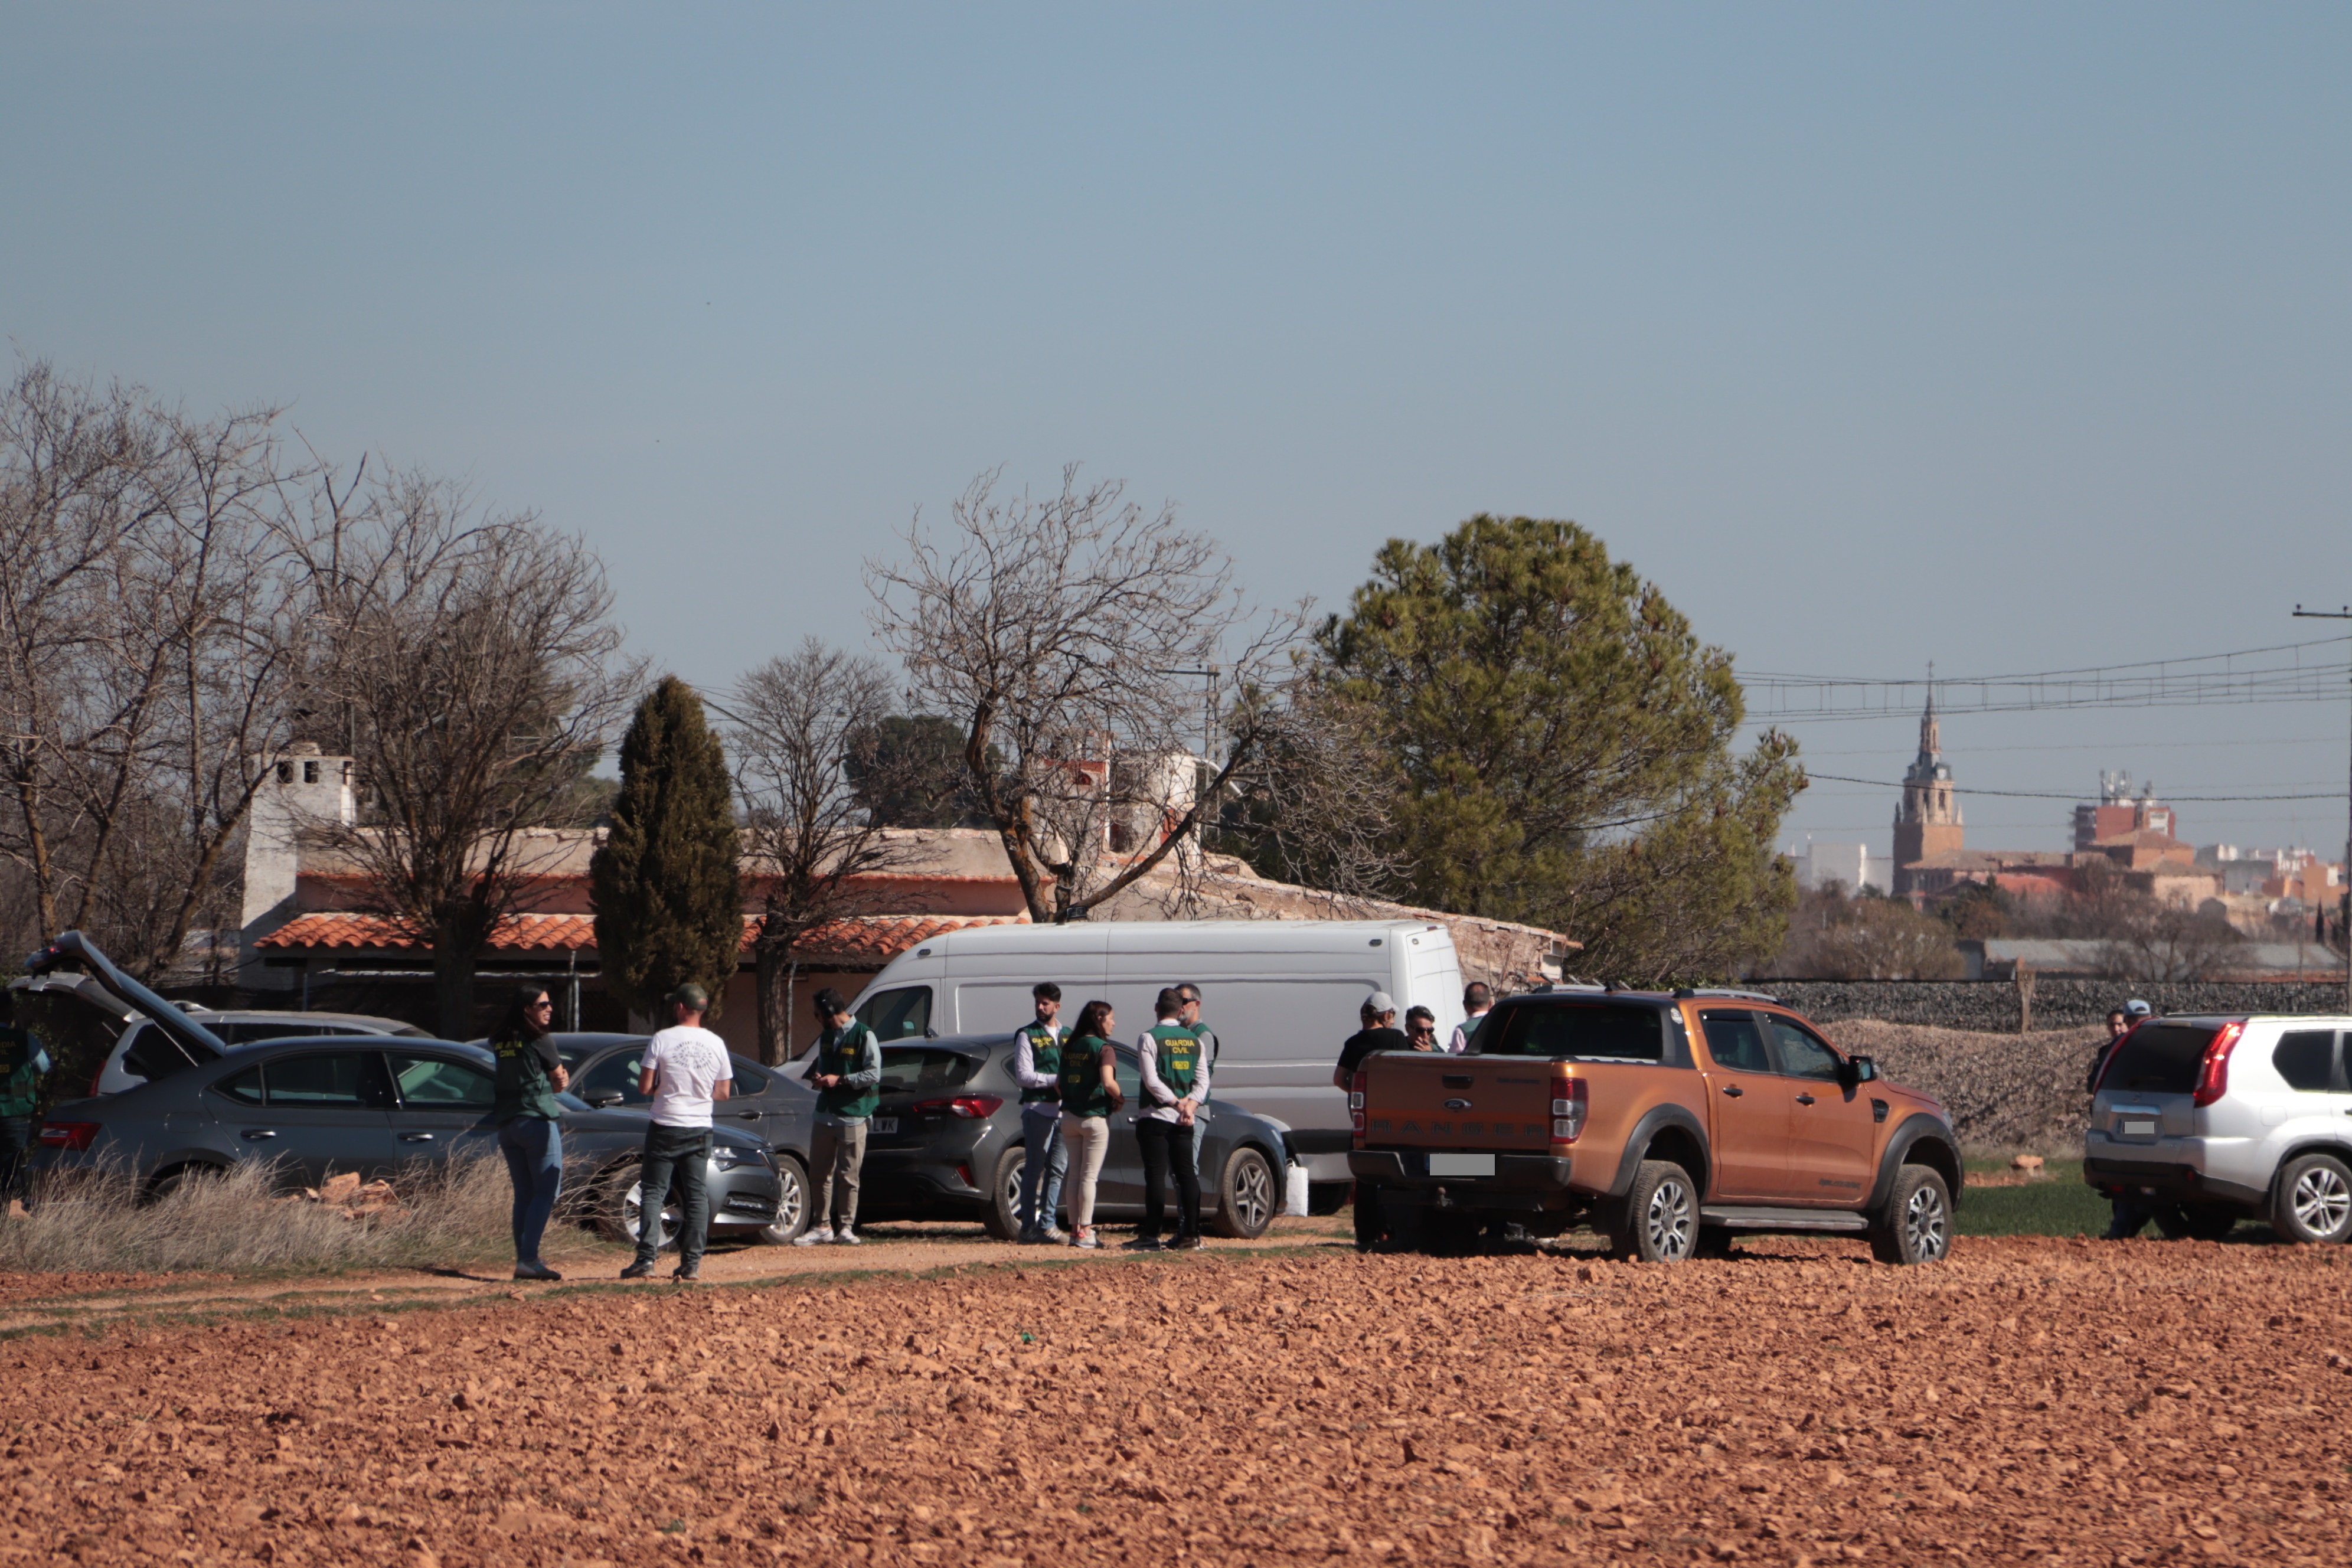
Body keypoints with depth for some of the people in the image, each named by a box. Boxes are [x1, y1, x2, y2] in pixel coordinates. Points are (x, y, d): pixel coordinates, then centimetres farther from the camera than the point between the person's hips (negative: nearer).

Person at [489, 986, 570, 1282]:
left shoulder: (498, 1042, 11)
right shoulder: (541, 1041, -9)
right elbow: (560, 1082, -3)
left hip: (506, 1123, 7)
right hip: (538, 1121, -7)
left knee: (524, 1194, 12)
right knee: (547, 1192, -5)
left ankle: (523, 1260, 10)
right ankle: (528, 1259, -15)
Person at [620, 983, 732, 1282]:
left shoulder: (662, 1040, -9)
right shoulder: (716, 1044, 3)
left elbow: (644, 1087, -8)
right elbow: (724, 1092, 7)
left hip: (666, 1127, -3)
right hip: (700, 1130, 3)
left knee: (653, 1192, 1)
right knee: (696, 1196, 7)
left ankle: (646, 1258, -9)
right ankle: (692, 1263, 4)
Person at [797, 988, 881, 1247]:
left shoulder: (864, 1036, -7)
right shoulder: (826, 1038, 16)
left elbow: (873, 1074, -11)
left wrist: (840, 1080, -15)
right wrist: (819, 1078, 4)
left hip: (853, 1115, -7)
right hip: (825, 1114, 7)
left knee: (848, 1175, -2)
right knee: (820, 1172, 5)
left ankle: (845, 1226, 4)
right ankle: (820, 1227, 10)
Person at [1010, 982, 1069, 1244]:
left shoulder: (1067, 1036, 17)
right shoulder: (1027, 1035, 2)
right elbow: (1023, 1075, -6)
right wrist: (1053, 1080, -14)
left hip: (1063, 1110, 5)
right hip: (1038, 1110, -5)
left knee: (1058, 1169, 5)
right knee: (1035, 1169, -5)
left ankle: (1047, 1223, 11)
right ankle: (1029, 1227, -3)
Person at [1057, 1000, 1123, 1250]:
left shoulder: (1069, 1047, 9)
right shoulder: (1103, 1048, -11)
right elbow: (1108, 1082, -23)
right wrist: (1120, 1099, -7)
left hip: (1069, 1117, 6)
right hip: (1095, 1117, -6)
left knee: (1075, 1175, 12)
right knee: (1089, 1176, -3)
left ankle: (1075, 1229, 13)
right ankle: (1084, 1232, -5)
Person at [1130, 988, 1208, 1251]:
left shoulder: (1149, 1038, -7)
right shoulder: (1194, 1040, 10)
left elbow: (1152, 1080, -14)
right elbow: (1203, 1079, 6)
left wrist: (1176, 1102, -10)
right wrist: (1188, 1105, -3)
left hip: (1156, 1117, -5)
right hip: (1185, 1120, 5)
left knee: (1156, 1174, -4)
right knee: (1186, 1173, 6)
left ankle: (1151, 1234, -5)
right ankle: (1190, 1233, 2)